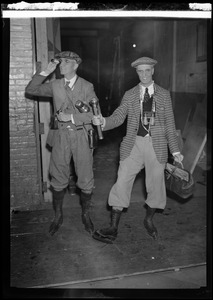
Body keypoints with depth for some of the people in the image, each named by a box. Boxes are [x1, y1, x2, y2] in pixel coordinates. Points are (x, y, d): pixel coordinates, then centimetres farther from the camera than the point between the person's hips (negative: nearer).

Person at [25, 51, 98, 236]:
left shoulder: (87, 87, 1)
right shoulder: (55, 85, 8)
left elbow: (94, 114, -6)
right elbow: (30, 90, 2)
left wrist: (72, 117, -15)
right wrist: (46, 72, -5)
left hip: (81, 136, -1)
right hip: (61, 136, 2)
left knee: (86, 180, 5)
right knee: (59, 179, 9)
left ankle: (86, 215, 26)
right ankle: (58, 216, 28)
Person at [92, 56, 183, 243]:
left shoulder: (164, 94, 7)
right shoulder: (129, 95, 8)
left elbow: (170, 124, 8)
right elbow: (118, 117, 0)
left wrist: (175, 151, 4)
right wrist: (103, 121, -22)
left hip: (157, 146, 0)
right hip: (133, 144, 0)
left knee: (156, 184, 8)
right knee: (122, 182, -4)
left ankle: (149, 220, 33)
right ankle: (113, 228, 6)